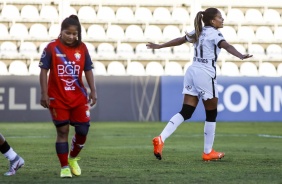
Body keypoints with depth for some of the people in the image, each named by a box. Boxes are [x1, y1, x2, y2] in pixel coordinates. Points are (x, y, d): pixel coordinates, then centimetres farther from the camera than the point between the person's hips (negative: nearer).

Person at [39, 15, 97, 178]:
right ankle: (64, 167, 7)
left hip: (79, 97, 3)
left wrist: (93, 91, -1)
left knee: (83, 130, 0)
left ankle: (73, 158, 25)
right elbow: (44, 71, -5)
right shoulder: (52, 48, -7)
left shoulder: (82, 48, 2)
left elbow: (88, 70, 7)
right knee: (62, 131, -1)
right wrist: (44, 94, -10)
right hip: (58, 98, -3)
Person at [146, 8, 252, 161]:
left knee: (185, 112, 3)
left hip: (192, 71, 7)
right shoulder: (214, 34, -6)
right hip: (205, 74, -7)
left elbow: (179, 40, 28)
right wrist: (240, 56, -42)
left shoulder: (198, 32, 17)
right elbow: (226, 46, -26)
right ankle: (208, 152, 12)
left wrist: (159, 46, 39)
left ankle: (161, 139, -15)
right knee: (211, 114, 6)